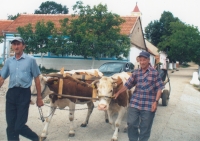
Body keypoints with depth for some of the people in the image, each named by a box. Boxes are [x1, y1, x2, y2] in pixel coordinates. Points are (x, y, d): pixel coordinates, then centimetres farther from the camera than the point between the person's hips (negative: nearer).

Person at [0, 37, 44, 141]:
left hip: (24, 93, -4)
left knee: (19, 126, -5)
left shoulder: (30, 60, 1)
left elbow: (36, 79, 3)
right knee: (10, 126, 5)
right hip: (11, 93, 4)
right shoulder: (9, 61, 12)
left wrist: (39, 98, 2)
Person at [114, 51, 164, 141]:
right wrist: (118, 93, 12)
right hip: (134, 103, 3)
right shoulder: (135, 73, 8)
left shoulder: (155, 73, -2)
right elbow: (127, 85, 14)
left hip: (149, 106, -3)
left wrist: (156, 101, -12)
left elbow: (159, 88, -3)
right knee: (131, 124, 4)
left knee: (145, 128, 6)